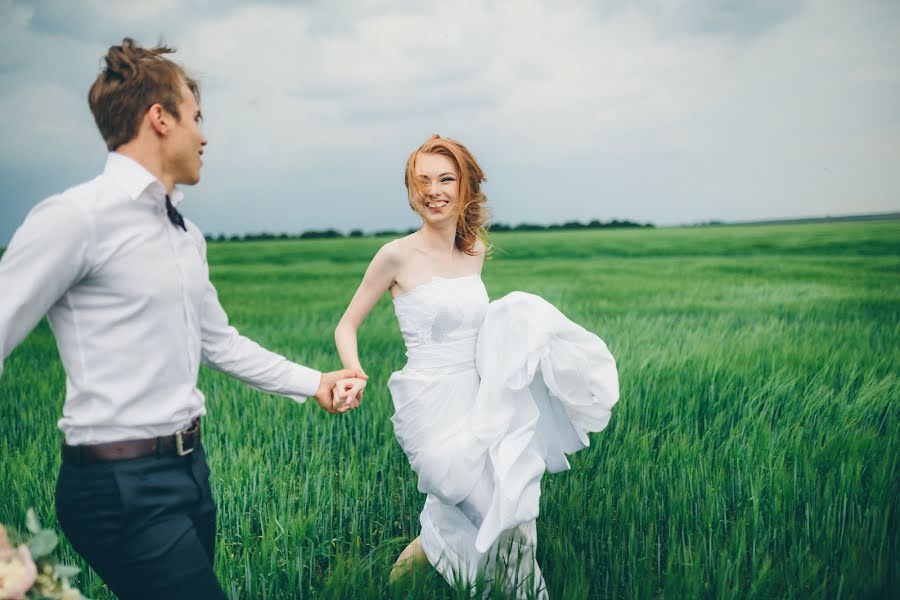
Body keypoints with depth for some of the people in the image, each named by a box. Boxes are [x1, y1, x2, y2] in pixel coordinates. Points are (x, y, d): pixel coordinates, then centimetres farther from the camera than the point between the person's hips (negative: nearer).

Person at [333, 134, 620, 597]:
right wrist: (354, 376, -23)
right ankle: (422, 549, 18)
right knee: (501, 513, -13)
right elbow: (347, 325, -5)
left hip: (478, 399, 7)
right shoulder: (397, 255, -11)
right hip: (432, 407, -7)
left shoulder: (477, 251, 6)